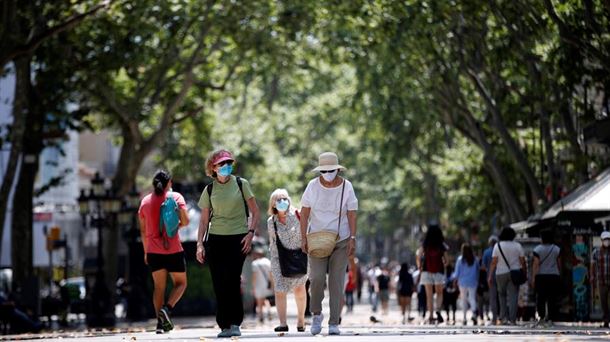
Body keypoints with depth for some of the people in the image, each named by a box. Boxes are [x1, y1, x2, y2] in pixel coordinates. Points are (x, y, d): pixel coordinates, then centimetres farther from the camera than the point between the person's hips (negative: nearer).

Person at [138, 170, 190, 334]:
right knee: (180, 283, 11)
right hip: (173, 249, -3)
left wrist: (146, 251, 20)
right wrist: (176, 226, 10)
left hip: (154, 251, 3)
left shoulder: (145, 201, 8)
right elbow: (185, 221, -11)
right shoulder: (175, 197, -3)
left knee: (159, 286, 9)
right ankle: (167, 308, -13)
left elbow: (143, 230, 12)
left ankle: (160, 322, -1)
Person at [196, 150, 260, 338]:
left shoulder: (241, 184, 3)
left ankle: (235, 323, -8)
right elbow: (204, 220, 11)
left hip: (238, 238, -2)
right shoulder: (209, 190, 8)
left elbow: (255, 211, 6)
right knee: (219, 284, -2)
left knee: (231, 280, -15)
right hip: (216, 239, 2)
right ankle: (224, 325, 4)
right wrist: (200, 243, 1)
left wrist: (250, 232, -6)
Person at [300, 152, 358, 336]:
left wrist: (352, 239, -11)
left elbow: (352, 215, -3)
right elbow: (304, 213, 1)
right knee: (317, 278, -16)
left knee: (337, 281, -3)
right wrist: (303, 238, -5)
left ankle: (334, 323, 2)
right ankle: (317, 314, 7)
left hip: (341, 241, 0)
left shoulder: (346, 187, -5)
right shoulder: (313, 186, -4)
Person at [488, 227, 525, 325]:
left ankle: (503, 317, 7)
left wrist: (490, 276, -4)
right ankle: (512, 320, -7)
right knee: (513, 296, -1)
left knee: (502, 295, 16)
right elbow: (522, 261, -1)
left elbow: (494, 262, -5)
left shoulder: (498, 246, -1)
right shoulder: (517, 246, 0)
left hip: (501, 274, 0)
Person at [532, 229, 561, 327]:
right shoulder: (557, 249, 4)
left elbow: (536, 264, -9)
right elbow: (559, 263, 10)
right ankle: (550, 319, 0)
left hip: (541, 276, -2)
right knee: (552, 299, 3)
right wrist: (558, 274, 23)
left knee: (540, 298, 3)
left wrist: (533, 278, -8)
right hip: (554, 276, 2)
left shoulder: (538, 249, -5)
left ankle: (541, 317, -7)